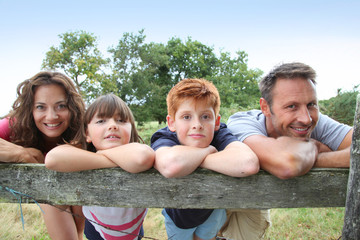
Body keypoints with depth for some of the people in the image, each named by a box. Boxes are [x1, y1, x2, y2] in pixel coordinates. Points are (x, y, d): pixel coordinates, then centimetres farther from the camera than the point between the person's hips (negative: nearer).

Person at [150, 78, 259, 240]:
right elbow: (170, 165, -59)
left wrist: (195, 159, -43)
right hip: (178, 215, -1)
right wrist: (207, 150, -41)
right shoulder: (163, 139, -32)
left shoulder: (220, 135, -30)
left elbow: (249, 164, -53)